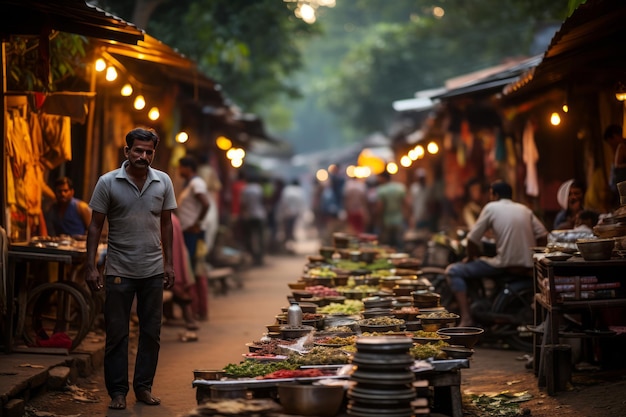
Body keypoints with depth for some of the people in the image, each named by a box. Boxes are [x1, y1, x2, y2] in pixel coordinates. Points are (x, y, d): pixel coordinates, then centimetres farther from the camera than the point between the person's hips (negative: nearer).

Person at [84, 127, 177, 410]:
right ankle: (117, 391, 11)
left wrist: (169, 264, 6)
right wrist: (91, 267, -9)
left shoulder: (163, 182, 2)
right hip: (119, 270, -2)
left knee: (151, 333, 7)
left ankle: (143, 387, 19)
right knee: (117, 333, 3)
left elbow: (166, 224, 9)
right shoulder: (108, 183, -6)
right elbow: (95, 226, -3)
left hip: (153, 271, 3)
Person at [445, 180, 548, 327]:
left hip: (504, 265, -6)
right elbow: (543, 236, 8)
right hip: (528, 266, 6)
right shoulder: (525, 209, 16)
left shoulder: (491, 207, 2)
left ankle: (466, 318, -11)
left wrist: (471, 258, 17)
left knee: (453, 271, 2)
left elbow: (472, 239, 0)